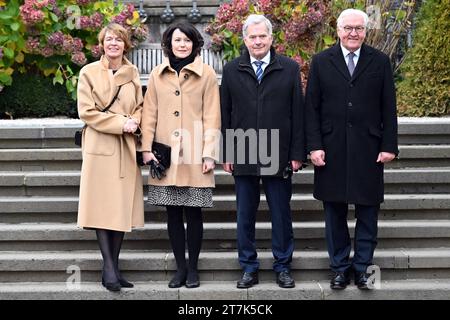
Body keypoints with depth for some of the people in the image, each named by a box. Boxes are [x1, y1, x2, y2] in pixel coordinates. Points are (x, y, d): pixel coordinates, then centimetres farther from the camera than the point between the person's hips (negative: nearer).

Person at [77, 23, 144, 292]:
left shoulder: (132, 72, 9)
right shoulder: (89, 73, -1)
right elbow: (87, 111, -6)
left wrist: (134, 121, -7)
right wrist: (120, 123, -13)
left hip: (127, 147, 4)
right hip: (101, 146, -4)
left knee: (123, 207, 4)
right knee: (102, 207, -6)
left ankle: (114, 268, 13)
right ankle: (109, 269, -3)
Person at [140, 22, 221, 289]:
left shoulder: (207, 74, 2)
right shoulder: (157, 75, 9)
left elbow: (212, 116, -1)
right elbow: (150, 113, 8)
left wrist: (209, 154, -7)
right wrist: (147, 148, -1)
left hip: (195, 156, -2)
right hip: (166, 155, 2)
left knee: (193, 213, 1)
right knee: (173, 213, 6)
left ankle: (193, 268, 14)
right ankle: (180, 267, 16)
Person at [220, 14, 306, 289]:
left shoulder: (290, 68, 2)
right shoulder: (232, 70, 6)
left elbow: (298, 113, 1)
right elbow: (225, 114, 6)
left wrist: (297, 153, -3)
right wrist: (226, 154, 1)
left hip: (278, 156, -1)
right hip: (243, 155, 1)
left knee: (281, 214, 6)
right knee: (245, 215, 8)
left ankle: (283, 267, 19)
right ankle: (249, 268, 19)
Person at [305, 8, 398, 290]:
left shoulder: (380, 61, 5)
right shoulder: (321, 62, 4)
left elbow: (388, 108, 4)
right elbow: (312, 108, 2)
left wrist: (389, 146, -3)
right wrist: (314, 146, -6)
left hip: (368, 150, 0)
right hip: (332, 149, 0)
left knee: (368, 212, 5)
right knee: (335, 212, 7)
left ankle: (362, 267, 18)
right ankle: (340, 267, 18)